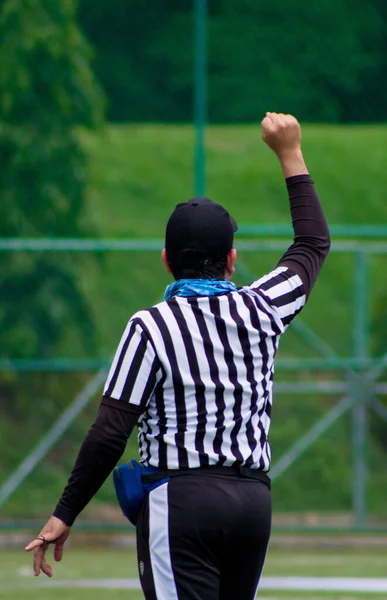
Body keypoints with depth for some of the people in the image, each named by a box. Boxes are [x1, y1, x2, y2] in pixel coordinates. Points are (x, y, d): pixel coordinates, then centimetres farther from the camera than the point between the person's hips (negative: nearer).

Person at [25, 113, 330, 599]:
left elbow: (110, 433, -10)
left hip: (182, 503, -5)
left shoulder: (151, 327, -7)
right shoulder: (260, 310, 6)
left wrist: (65, 514, -3)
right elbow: (314, 242, 25)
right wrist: (290, 153, 33)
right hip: (255, 499, 5)